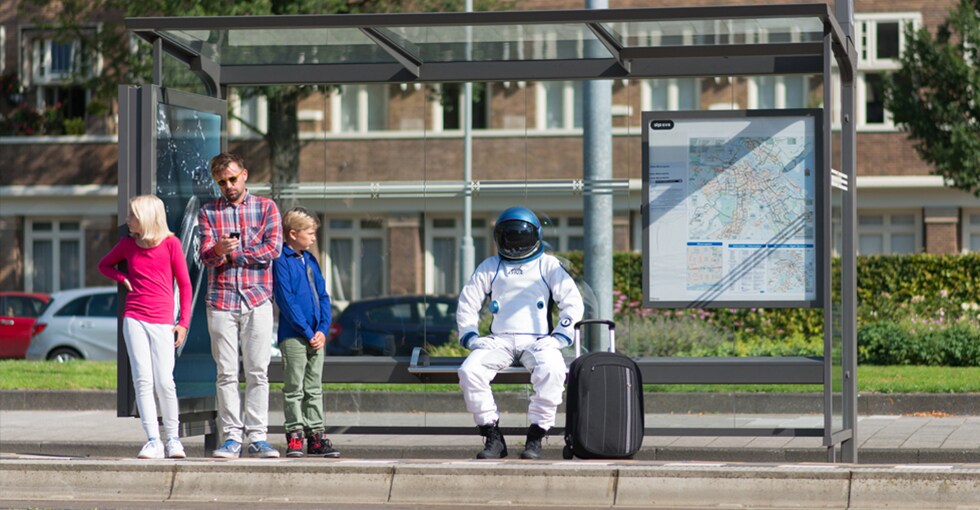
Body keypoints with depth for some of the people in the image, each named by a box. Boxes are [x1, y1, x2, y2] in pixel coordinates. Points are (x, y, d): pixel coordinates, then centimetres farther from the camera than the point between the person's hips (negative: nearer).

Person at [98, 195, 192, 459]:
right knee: (143, 380, -5)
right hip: (134, 319, 3)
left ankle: (173, 438, 9)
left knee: (164, 382, -7)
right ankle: (153, 441, -4)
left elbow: (184, 284, 3)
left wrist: (184, 322, -1)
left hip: (162, 322, -2)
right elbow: (104, 265, 27)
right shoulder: (127, 244, 9)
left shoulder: (170, 244, -1)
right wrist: (123, 279, 6)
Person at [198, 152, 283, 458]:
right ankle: (232, 438, 3)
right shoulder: (208, 212, 10)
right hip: (221, 301, 1)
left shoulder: (266, 208, 8)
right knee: (226, 374, 0)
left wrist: (232, 254, -5)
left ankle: (257, 438, 1)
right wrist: (218, 251, -26)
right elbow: (206, 256, -3)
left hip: (257, 299, -1)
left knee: (258, 373, -2)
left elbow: (273, 249, -5)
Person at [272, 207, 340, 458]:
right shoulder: (281, 261, -9)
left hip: (316, 337, 7)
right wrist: (307, 332, -15)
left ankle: (316, 435, 13)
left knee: (314, 389, 9)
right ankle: (294, 437, 2)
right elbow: (286, 301, -14)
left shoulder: (310, 260, 14)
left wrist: (323, 329, -1)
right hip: (293, 337, -7)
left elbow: (323, 296, 13)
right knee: (294, 389, -2)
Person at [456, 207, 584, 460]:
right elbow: (467, 303, 19)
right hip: (500, 340, 2)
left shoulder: (548, 266, 12)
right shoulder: (490, 267, 19)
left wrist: (558, 337, -7)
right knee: (469, 370, -28)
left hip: (537, 341, -2)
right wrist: (470, 337, 4)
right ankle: (493, 438, -22)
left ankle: (535, 439, -27)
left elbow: (573, 303, 6)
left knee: (552, 371, -37)